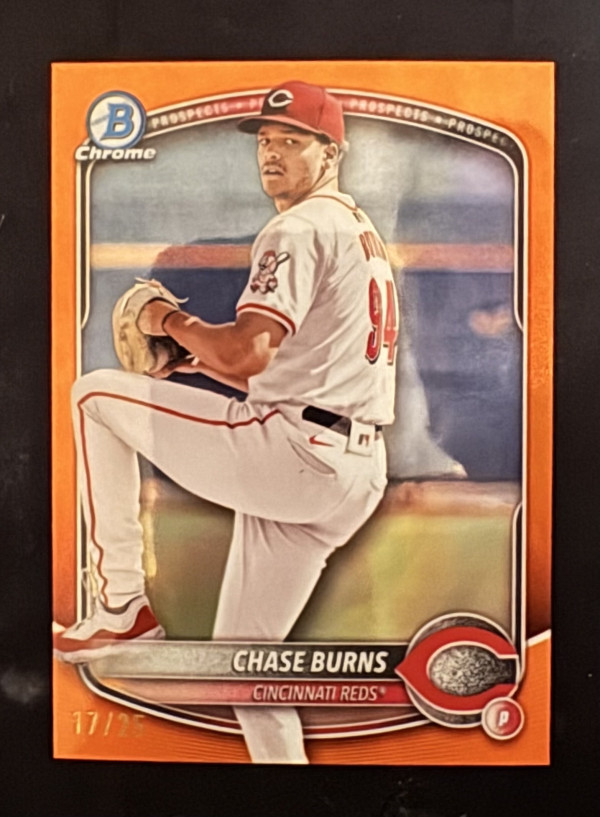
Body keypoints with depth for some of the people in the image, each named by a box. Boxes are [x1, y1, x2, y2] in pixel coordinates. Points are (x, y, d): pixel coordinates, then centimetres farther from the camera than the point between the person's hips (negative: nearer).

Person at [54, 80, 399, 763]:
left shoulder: (299, 227, -7)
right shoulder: (363, 233, 24)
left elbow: (246, 353, -21)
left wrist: (172, 321, -2)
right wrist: (205, 362, 19)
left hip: (294, 453, -10)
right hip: (353, 476, 10)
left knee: (96, 394, 1)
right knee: (242, 653, 18)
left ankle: (121, 606, 3)